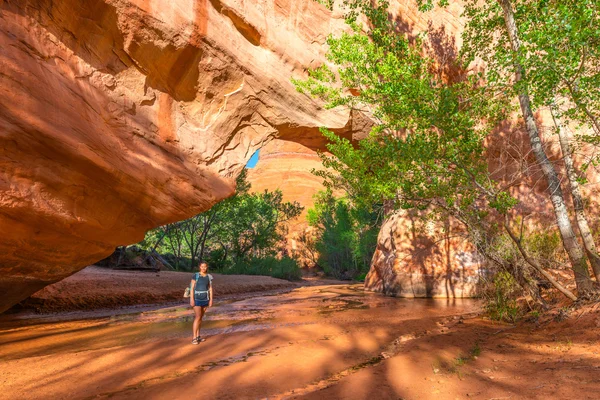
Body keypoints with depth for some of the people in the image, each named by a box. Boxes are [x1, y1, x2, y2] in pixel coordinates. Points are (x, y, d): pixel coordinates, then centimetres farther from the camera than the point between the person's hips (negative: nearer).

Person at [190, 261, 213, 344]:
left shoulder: (209, 277, 2)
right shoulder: (195, 275, -9)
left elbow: (210, 288, 4)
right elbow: (192, 288, -10)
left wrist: (211, 300, 0)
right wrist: (192, 299, -15)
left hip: (205, 299, 4)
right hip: (197, 298, -4)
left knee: (201, 317, 11)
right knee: (197, 317, -12)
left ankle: (198, 336, 20)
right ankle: (194, 338, -6)